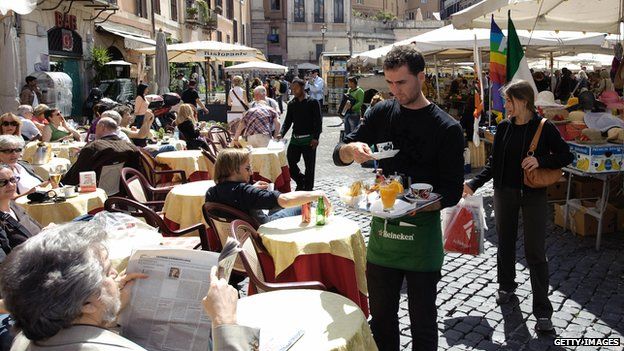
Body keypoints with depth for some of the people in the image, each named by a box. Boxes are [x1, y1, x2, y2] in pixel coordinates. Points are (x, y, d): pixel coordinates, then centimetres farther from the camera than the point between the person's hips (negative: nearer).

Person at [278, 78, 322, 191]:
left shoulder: (312, 102, -4)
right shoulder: (291, 104, 10)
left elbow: (318, 121, -7)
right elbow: (288, 121, 9)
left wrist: (315, 138, -15)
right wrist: (281, 133, -8)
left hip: (309, 139, -4)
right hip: (295, 139, 4)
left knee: (309, 166, 4)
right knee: (290, 162, 2)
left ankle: (308, 188, 17)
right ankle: (301, 181, 25)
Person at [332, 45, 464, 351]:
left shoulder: (447, 128, -8)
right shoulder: (382, 113, 4)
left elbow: (453, 191, -8)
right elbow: (338, 156, 6)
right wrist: (351, 149, -18)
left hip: (422, 233, -3)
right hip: (381, 230, 4)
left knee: (422, 322, 12)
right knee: (381, 318, 16)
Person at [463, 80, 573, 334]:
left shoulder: (544, 128, -9)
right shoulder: (504, 127, 1)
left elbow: (566, 155, -3)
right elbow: (494, 162, 6)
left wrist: (540, 160, -20)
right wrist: (474, 184, -2)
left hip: (534, 194, -4)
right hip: (505, 192, 4)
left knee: (535, 252, -3)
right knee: (505, 243, 16)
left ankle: (542, 311, 6)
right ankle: (506, 286, 38)